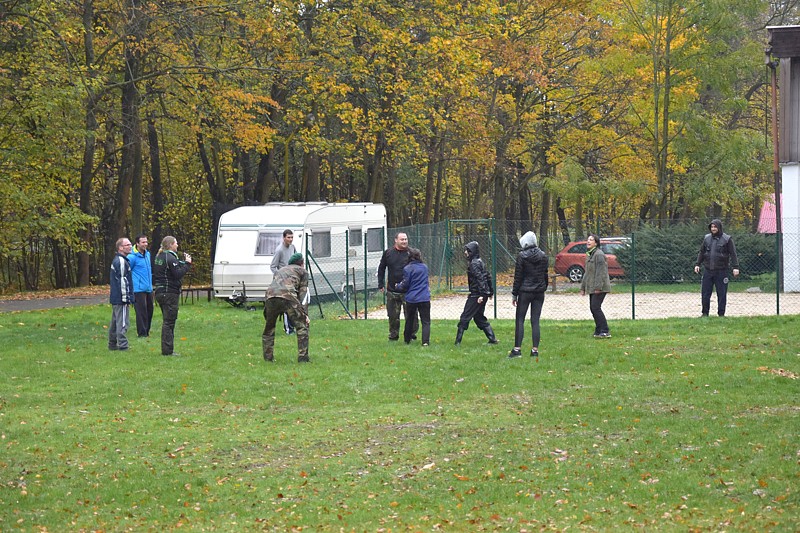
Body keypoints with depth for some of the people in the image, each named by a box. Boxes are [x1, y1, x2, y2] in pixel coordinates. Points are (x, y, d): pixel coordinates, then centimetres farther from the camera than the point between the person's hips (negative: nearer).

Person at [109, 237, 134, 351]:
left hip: (115, 298, 11)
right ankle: (123, 346, -10)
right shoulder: (121, 261, -16)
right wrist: (125, 297, -19)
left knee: (115, 322, 17)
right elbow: (122, 281, -20)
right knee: (123, 322, -10)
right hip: (121, 298, -11)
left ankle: (112, 344, 24)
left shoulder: (117, 260, 18)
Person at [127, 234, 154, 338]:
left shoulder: (147, 254, 12)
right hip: (138, 289, -8)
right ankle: (142, 333, -2)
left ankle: (147, 332, 21)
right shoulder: (132, 257, -14)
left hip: (149, 289, 8)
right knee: (141, 311, -7)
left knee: (149, 310, 11)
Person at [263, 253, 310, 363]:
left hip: (270, 296, 5)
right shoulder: (302, 271, 25)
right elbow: (302, 292, 14)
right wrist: (303, 313, 8)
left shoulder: (279, 271, 39)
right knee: (302, 326, 4)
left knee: (269, 329, 21)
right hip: (288, 296, -5)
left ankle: (268, 358, 20)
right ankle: (303, 358, -4)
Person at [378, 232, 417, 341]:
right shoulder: (388, 253, 4)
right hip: (392, 290, 2)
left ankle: (411, 333, 11)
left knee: (410, 315, -1)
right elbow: (381, 269, 16)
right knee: (393, 315, 9)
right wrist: (381, 285, 11)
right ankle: (393, 335, 20)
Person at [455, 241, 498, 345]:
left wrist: (481, 294, -27)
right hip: (484, 294, 10)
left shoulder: (473, 263, -14)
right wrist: (490, 291, 25)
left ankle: (458, 341, -4)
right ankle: (492, 339, 14)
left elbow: (480, 278, -22)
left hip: (476, 295, -10)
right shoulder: (479, 261, 14)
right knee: (479, 317, 17)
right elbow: (487, 277, 19)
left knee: (465, 316, -4)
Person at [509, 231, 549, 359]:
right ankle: (535, 350, 3)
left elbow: (518, 277, -7)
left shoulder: (521, 256, -9)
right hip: (539, 292, 4)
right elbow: (545, 275, 11)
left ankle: (517, 349, -3)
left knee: (520, 320, 1)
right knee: (535, 321, 6)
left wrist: (514, 294, -2)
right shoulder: (543, 256, 4)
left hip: (525, 291, -4)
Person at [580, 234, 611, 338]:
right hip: (591, 287, 10)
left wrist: (598, 287, -23)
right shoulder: (589, 255, 19)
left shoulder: (599, 254, -13)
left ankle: (605, 331, -14)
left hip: (599, 288, -10)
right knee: (593, 308, 9)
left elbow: (601, 272, -19)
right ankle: (599, 331, 14)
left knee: (595, 307, -14)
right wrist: (583, 287, 23)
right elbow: (587, 272, 25)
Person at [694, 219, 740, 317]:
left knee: (721, 293, 1)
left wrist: (735, 267, -11)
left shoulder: (727, 239, -2)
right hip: (708, 270, 3)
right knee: (705, 293, 3)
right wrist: (697, 264, 11)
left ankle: (721, 313, 9)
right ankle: (705, 313, 12)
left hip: (721, 271, -3)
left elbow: (733, 254, -3)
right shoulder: (707, 238, 9)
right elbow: (701, 252, 17)